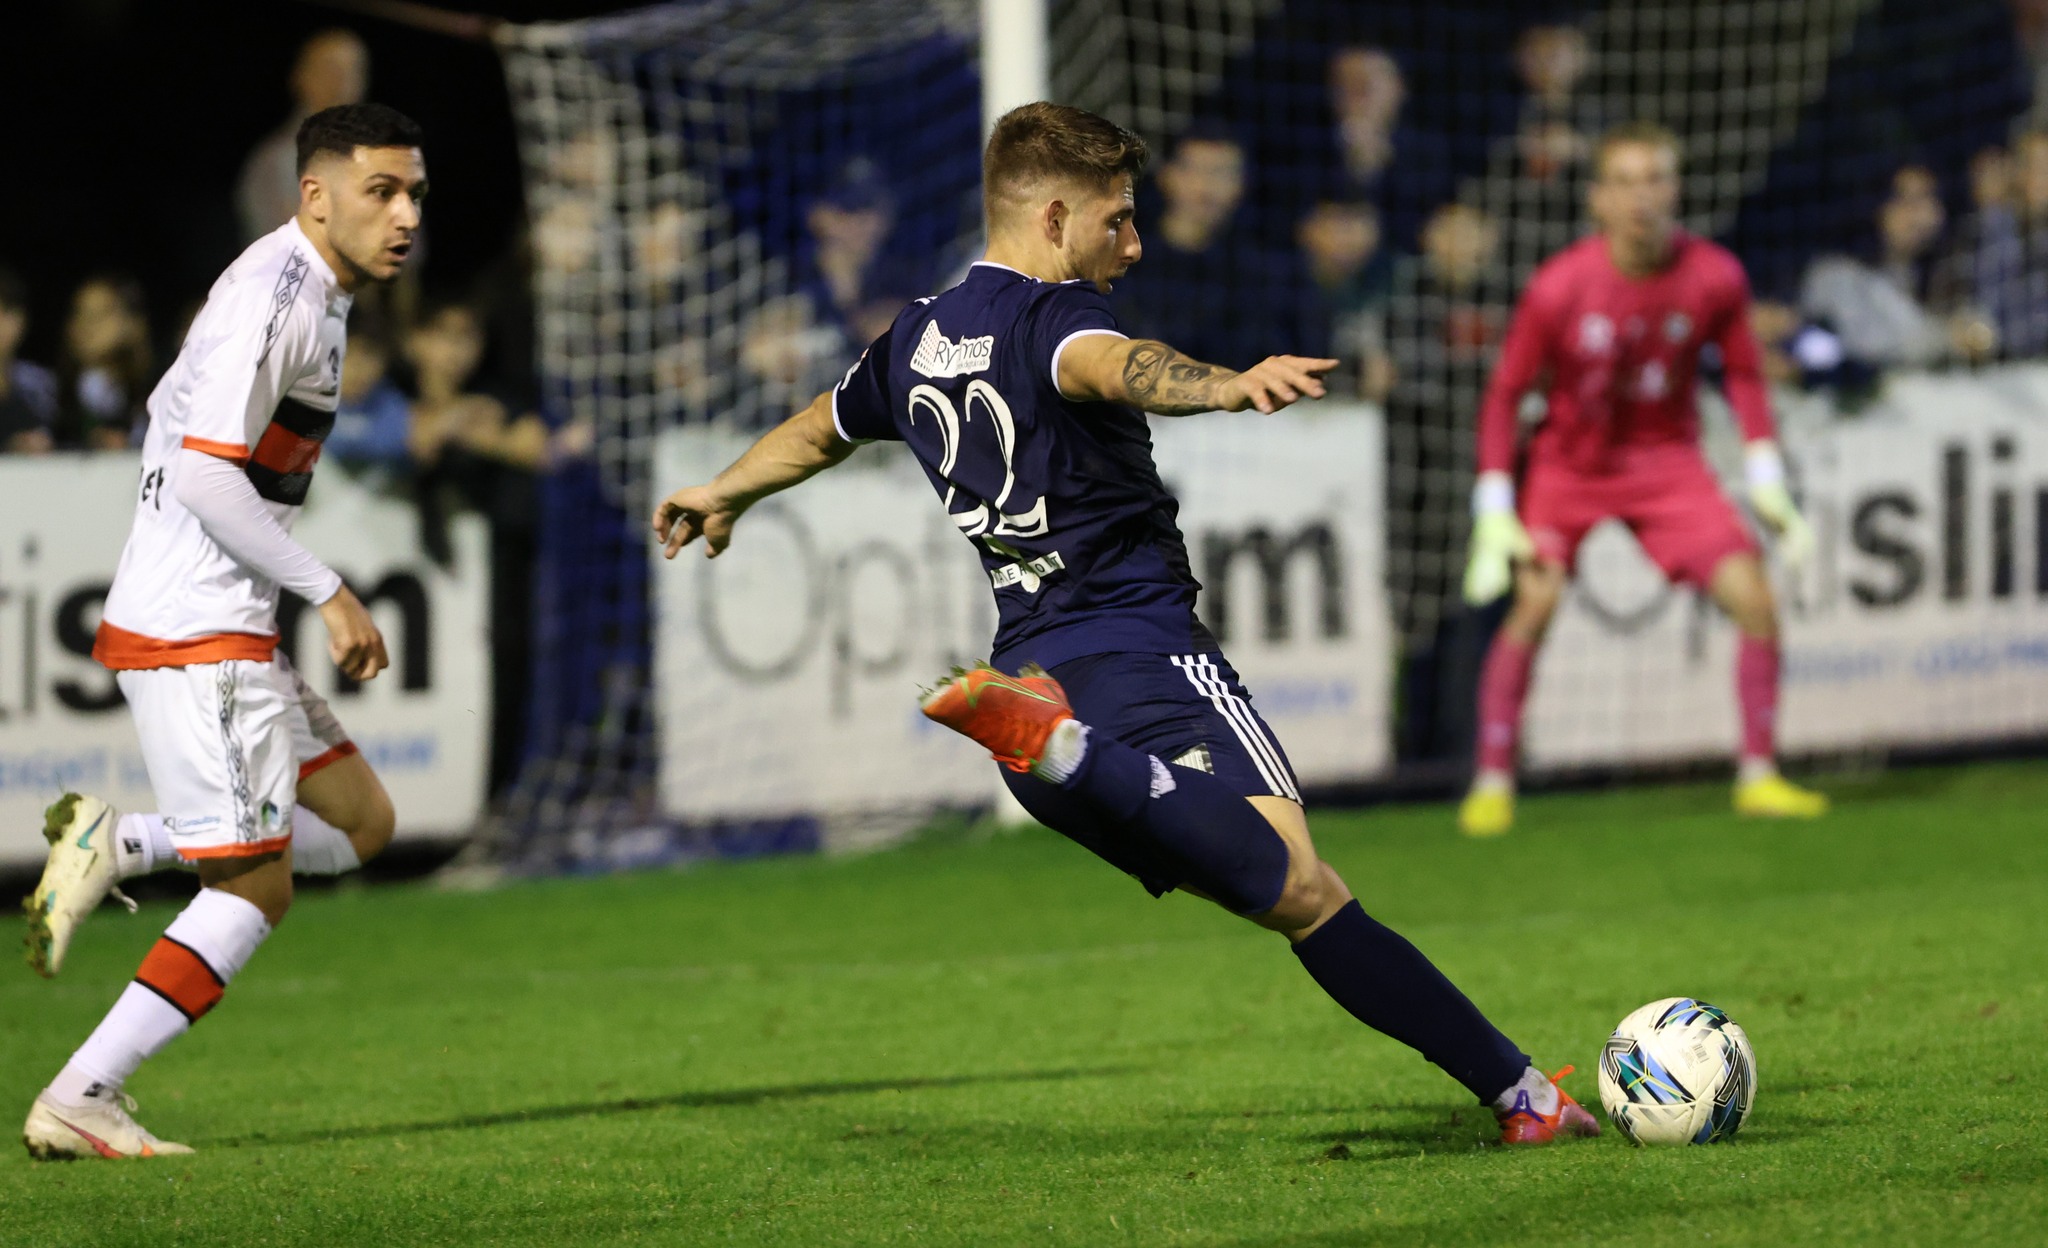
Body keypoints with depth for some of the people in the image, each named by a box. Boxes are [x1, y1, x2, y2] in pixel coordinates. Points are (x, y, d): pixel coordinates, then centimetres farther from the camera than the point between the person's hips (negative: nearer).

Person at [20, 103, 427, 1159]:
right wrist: (328, 593, -19)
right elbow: (206, 476, -23)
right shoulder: (272, 296, -16)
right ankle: (79, 1103, -7)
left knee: (361, 822, 13)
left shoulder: (315, 295, 15)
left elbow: (171, 415, 26)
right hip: (196, 637, -10)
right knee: (255, 889, -8)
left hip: (228, 634, 10)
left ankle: (116, 843, 7)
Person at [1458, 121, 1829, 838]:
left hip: (1667, 460, 2)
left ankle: (1759, 777, 5)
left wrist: (1767, 484, -2)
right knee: (1534, 602, -22)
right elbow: (1505, 394, -11)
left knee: (1754, 601, -10)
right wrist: (1495, 514, -16)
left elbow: (1742, 375, 3)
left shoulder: (1714, 278, -15)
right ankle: (1492, 784, -10)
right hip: (1568, 462, -2)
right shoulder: (1559, 287, -22)